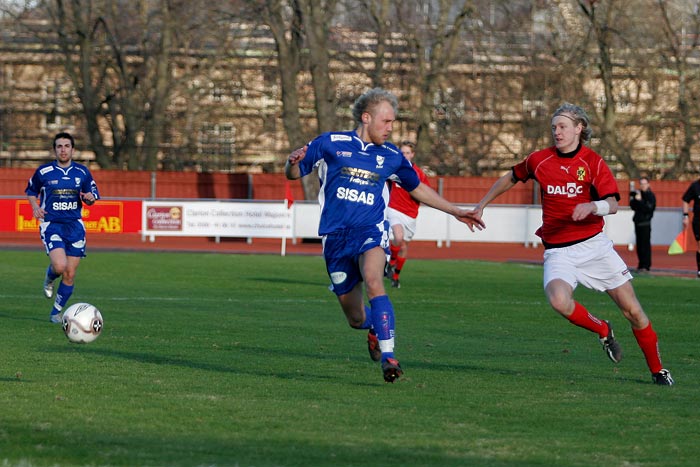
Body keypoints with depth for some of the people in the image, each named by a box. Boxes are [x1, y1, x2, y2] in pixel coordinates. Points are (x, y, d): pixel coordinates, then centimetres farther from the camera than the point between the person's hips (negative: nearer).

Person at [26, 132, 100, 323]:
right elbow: (31, 191, 14)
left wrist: (90, 198, -10)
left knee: (70, 275, 1)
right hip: (51, 225, -3)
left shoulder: (82, 172, 5)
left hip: (75, 225, 3)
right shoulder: (43, 172, -1)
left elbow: (92, 196, 14)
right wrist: (35, 207, -6)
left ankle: (56, 312, 18)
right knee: (60, 267, -23)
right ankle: (49, 278, 14)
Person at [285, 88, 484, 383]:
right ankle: (374, 327, 43)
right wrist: (293, 162, -17)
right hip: (336, 236, 0)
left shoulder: (391, 156, 10)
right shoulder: (331, 144, 2)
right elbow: (293, 174, 8)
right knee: (355, 318, 4)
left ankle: (388, 359, -35)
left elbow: (417, 189, 26)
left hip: (370, 231, 0)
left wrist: (456, 212, 26)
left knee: (373, 281, -33)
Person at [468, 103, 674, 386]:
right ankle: (602, 330, 0)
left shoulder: (593, 162, -3)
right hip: (558, 252, 1)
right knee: (559, 301, -30)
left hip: (594, 244, -1)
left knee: (632, 309, -3)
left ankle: (657, 368, 18)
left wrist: (592, 206, -35)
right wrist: (482, 204, 25)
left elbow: (612, 205, -14)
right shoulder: (539, 160, 4)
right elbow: (511, 178, 23)